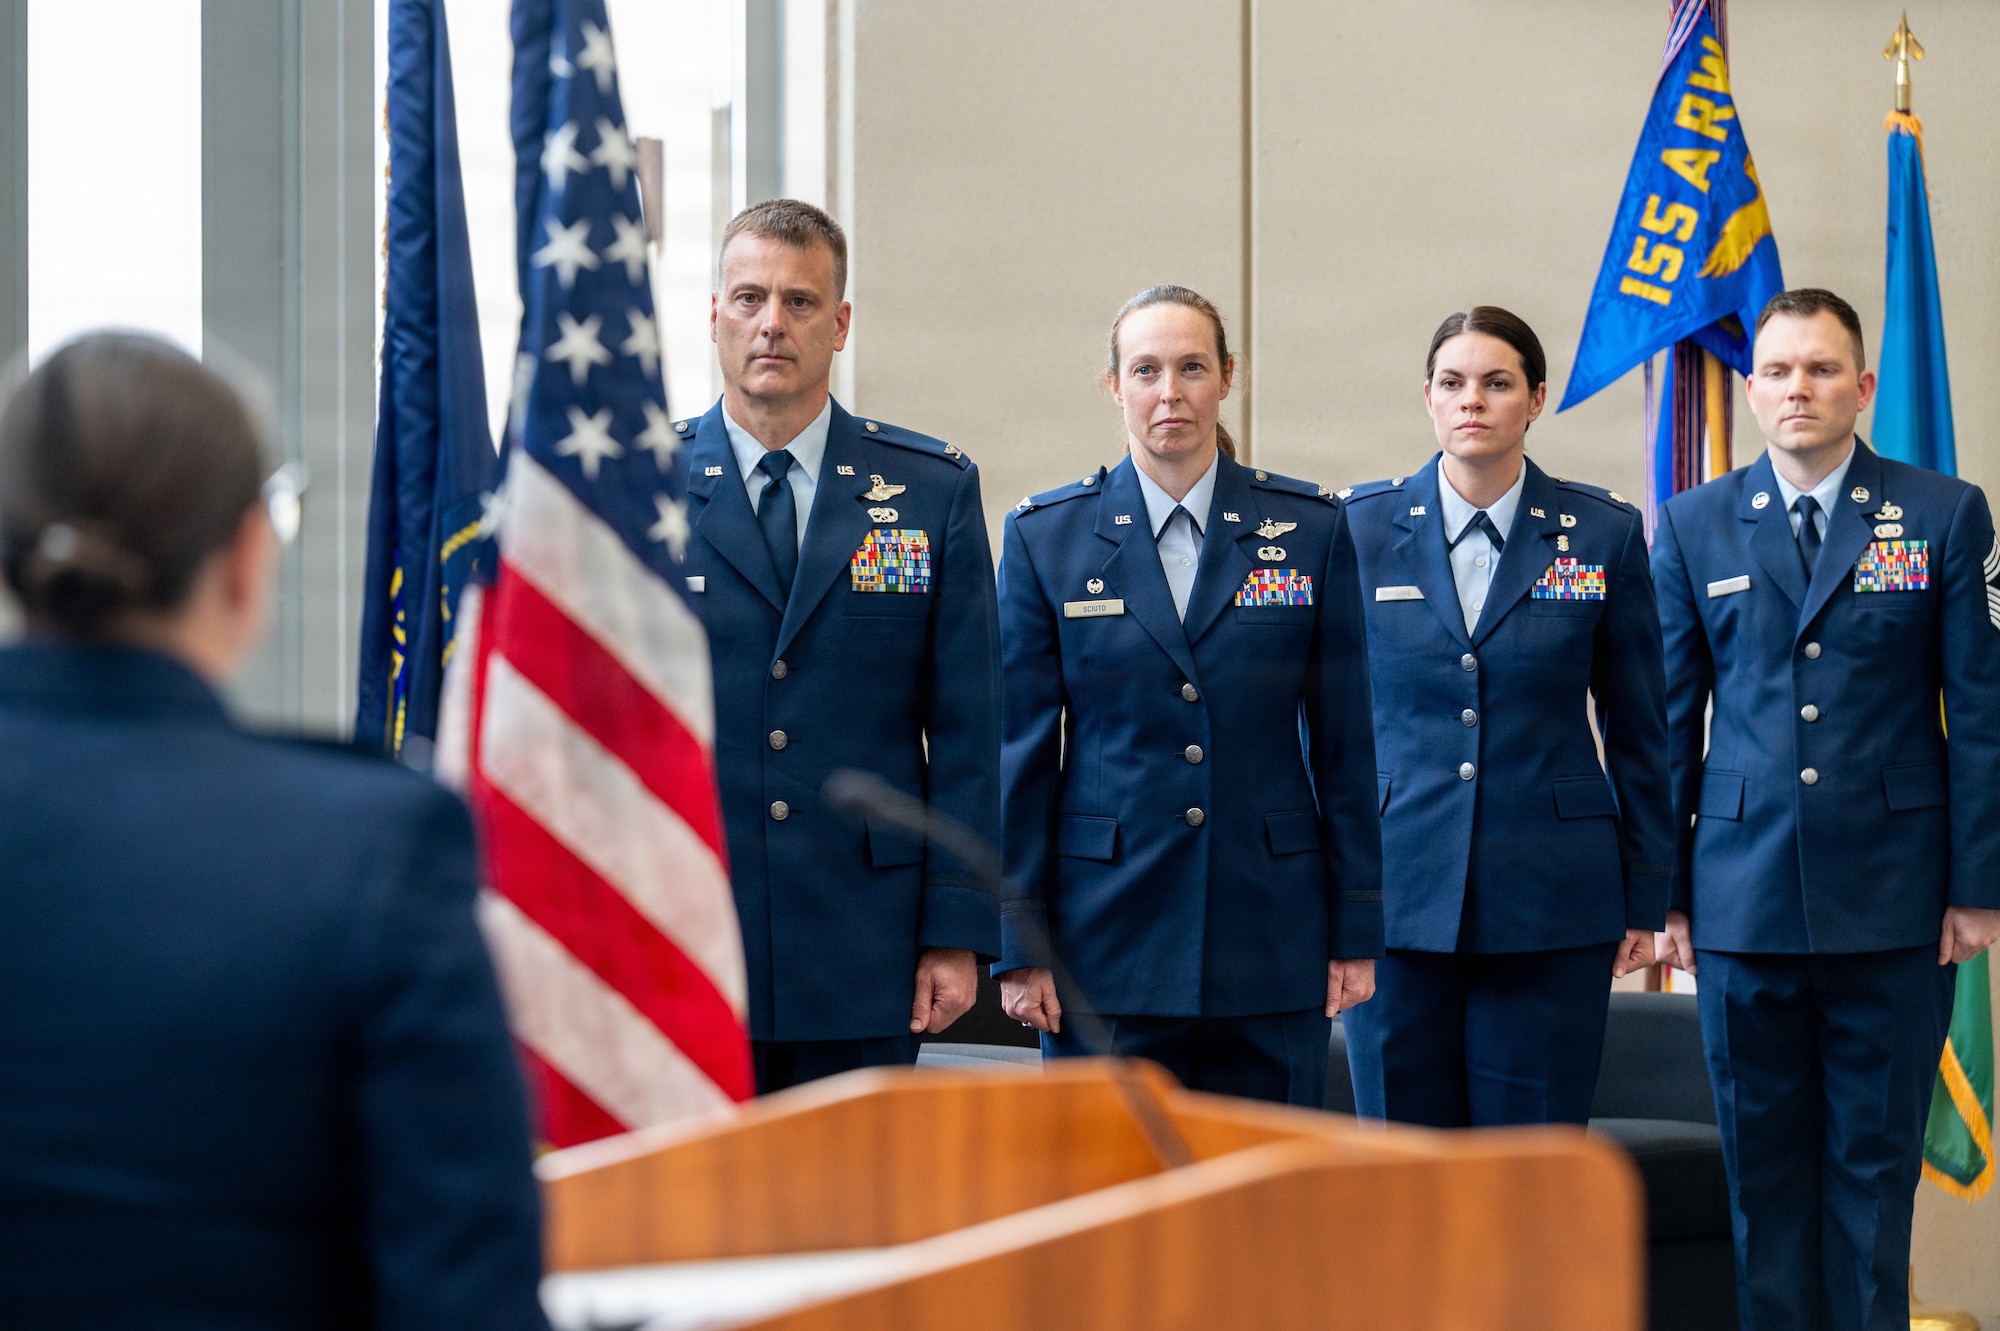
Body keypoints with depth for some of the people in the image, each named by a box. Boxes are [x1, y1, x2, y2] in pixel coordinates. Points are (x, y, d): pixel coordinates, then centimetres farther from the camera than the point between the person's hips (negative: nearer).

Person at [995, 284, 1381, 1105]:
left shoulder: (1308, 529, 5)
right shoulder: (1045, 536, 4)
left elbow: (1344, 743, 6)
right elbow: (1021, 752, 3)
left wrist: (1356, 931, 2)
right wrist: (1021, 946, -2)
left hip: (1270, 931, 1)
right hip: (1108, 930, 0)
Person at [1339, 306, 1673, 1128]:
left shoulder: (1604, 534, 4)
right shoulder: (1362, 529, 5)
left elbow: (1638, 730, 8)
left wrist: (1645, 899, 6)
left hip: (1550, 901, -1)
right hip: (1396, 895, 1)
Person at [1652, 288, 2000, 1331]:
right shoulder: (1694, 527, 7)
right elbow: (1668, 721, 9)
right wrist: (1664, 889, 4)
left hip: (1892, 899, -1)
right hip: (1745, 896, 1)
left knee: (1876, 1158, 3)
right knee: (1762, 1159, 6)